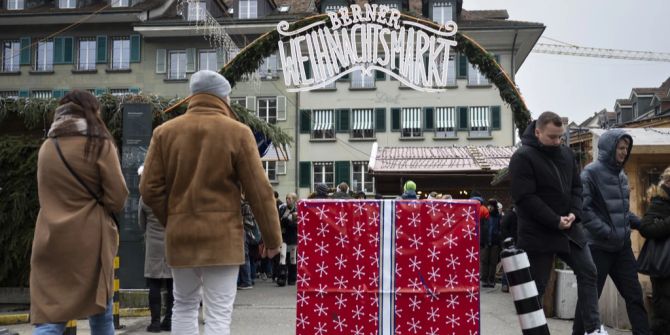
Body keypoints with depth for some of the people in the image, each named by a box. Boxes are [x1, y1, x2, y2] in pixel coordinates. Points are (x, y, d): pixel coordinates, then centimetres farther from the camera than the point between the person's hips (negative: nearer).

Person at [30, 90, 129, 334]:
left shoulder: (47, 147, 7)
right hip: (90, 239, -3)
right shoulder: (100, 145, -5)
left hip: (51, 240, 3)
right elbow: (117, 199, -6)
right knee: (100, 315, 13)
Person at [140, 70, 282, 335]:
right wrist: (272, 238, 2)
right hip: (222, 235, -3)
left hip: (180, 236, 4)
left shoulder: (165, 132, 3)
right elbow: (259, 191, -6)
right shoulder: (237, 132, -6)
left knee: (184, 306, 19)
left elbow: (150, 189, 1)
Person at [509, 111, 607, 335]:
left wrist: (574, 213, -7)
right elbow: (525, 198, -20)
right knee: (536, 286, 1)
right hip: (538, 232, -7)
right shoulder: (522, 157, -14)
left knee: (588, 272, 7)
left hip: (569, 227, 7)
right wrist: (555, 221, -20)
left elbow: (576, 187, 13)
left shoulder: (566, 153, 8)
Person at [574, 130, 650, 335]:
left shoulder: (621, 174, 12)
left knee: (634, 295, 8)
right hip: (598, 246, -7)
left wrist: (641, 223, 6)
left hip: (622, 245, 7)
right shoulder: (591, 172, -11)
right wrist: (606, 232, -22)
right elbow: (583, 209, -17)